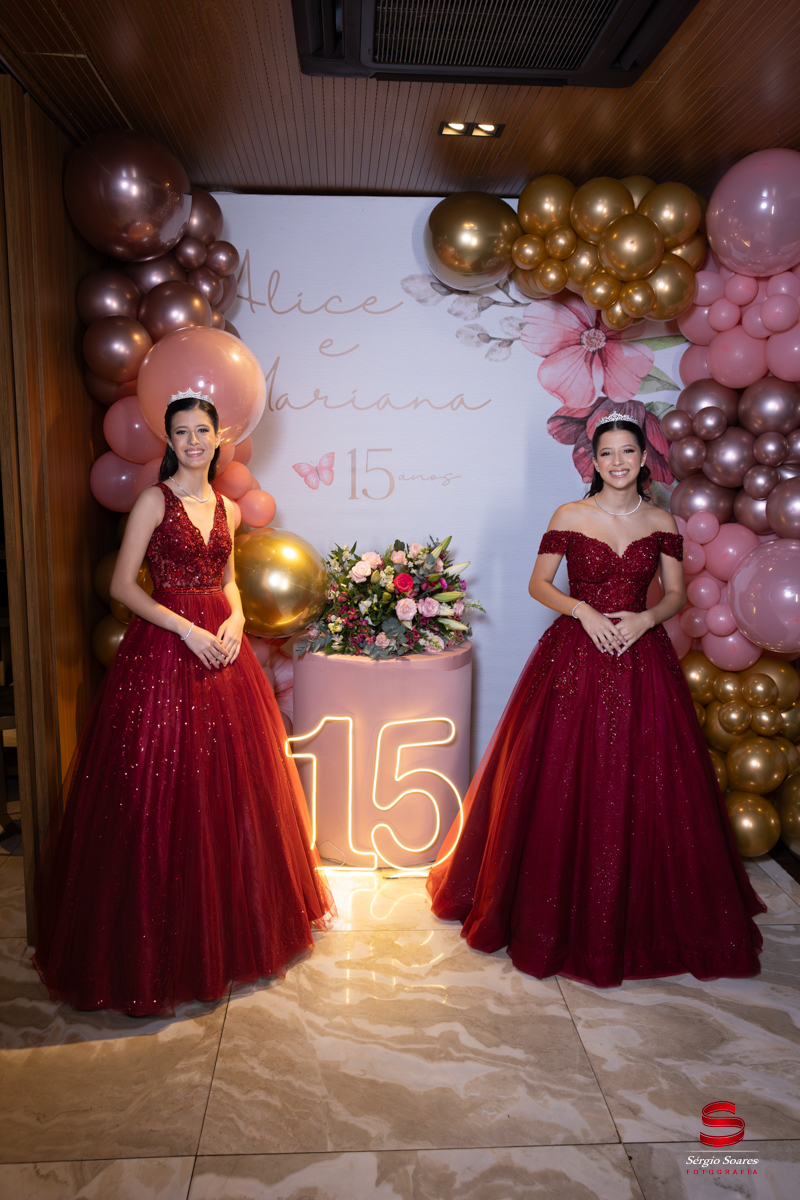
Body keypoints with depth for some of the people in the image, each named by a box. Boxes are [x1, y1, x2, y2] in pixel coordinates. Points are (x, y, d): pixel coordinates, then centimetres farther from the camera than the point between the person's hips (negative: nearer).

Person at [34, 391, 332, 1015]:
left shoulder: (226, 507, 13)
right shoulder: (155, 500, -4)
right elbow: (122, 585, -9)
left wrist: (235, 620, -1)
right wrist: (187, 628, -17)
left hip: (222, 650, 6)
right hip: (165, 647, -6)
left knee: (231, 784, 11)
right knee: (163, 790, -2)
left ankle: (231, 927, 30)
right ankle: (161, 946, 15)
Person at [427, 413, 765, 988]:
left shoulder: (662, 522, 6)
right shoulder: (570, 516, 0)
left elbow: (676, 594, 8)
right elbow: (539, 583, 2)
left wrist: (644, 618, -11)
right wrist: (583, 610, -14)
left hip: (641, 659, 2)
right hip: (575, 657, -2)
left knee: (643, 788, 5)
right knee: (563, 788, 2)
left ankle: (641, 918, 25)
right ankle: (562, 913, 22)